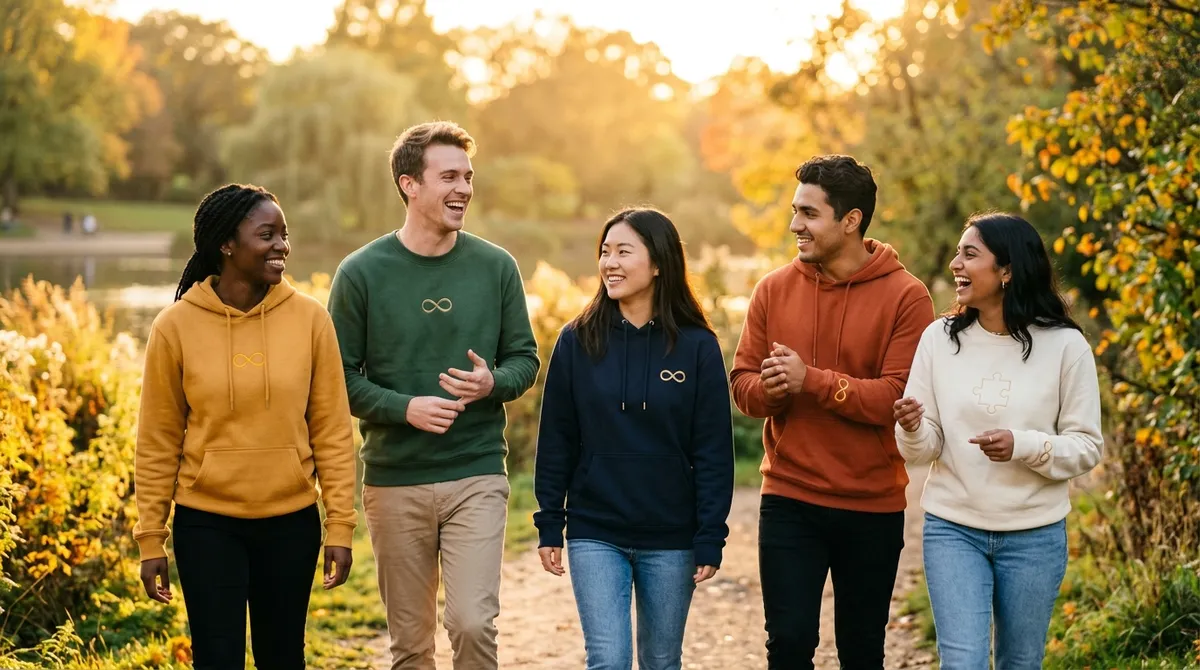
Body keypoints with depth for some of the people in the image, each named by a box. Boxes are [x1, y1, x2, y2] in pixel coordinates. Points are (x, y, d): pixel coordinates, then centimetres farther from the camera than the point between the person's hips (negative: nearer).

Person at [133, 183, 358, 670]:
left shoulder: (309, 319, -3)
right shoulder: (175, 327, -6)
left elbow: (333, 432, 0)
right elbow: (157, 443, 0)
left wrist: (340, 526, -2)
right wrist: (150, 538, -1)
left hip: (291, 522, 1)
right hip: (206, 525, -1)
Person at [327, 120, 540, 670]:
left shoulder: (496, 267, 2)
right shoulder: (362, 272, -3)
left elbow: (524, 358, 8)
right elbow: (339, 376, -1)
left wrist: (492, 383, -14)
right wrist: (405, 408, -17)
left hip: (477, 475, 0)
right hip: (394, 482, 0)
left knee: (473, 622, -12)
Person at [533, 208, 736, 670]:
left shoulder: (697, 346, -4)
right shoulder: (577, 342, -1)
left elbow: (713, 451, -4)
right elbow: (556, 442, 2)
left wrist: (710, 539, -7)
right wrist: (549, 527, 1)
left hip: (671, 540, 0)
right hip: (594, 535, 0)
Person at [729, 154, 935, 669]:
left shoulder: (905, 296, -8)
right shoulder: (774, 289, 2)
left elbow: (898, 397, -16)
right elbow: (743, 386, 3)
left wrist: (811, 380, -23)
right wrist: (770, 388, -19)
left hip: (873, 508, -1)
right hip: (789, 501, 2)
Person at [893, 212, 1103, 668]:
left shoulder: (1065, 345, -8)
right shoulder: (940, 338, -2)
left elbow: (1087, 447, -5)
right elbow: (924, 450, 0)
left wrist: (1023, 446, -23)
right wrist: (912, 429, -23)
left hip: (1035, 536, 0)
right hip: (952, 530, 1)